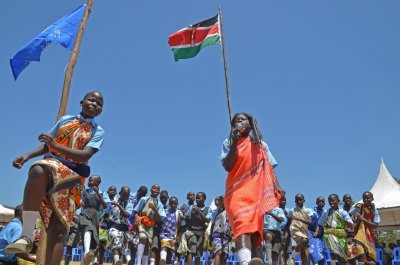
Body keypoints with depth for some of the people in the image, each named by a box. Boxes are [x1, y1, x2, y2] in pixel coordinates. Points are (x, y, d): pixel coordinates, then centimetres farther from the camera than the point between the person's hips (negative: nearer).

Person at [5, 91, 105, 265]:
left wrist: (55, 145, -21)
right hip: (50, 164, 1)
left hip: (73, 176, -1)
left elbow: (85, 156, -9)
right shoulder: (65, 120, 17)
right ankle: (27, 237, -37)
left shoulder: (98, 132, 8)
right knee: (38, 171, -37)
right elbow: (47, 146, 22)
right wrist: (27, 156, 4)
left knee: (58, 230, -15)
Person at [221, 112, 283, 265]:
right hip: (237, 191, -4)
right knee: (242, 225, -28)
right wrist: (235, 142, -9)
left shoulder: (261, 145, 17)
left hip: (257, 193, 4)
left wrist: (276, 185, -5)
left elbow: (269, 168, 13)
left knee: (255, 230, -1)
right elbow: (227, 167, -2)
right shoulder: (229, 143, 10)